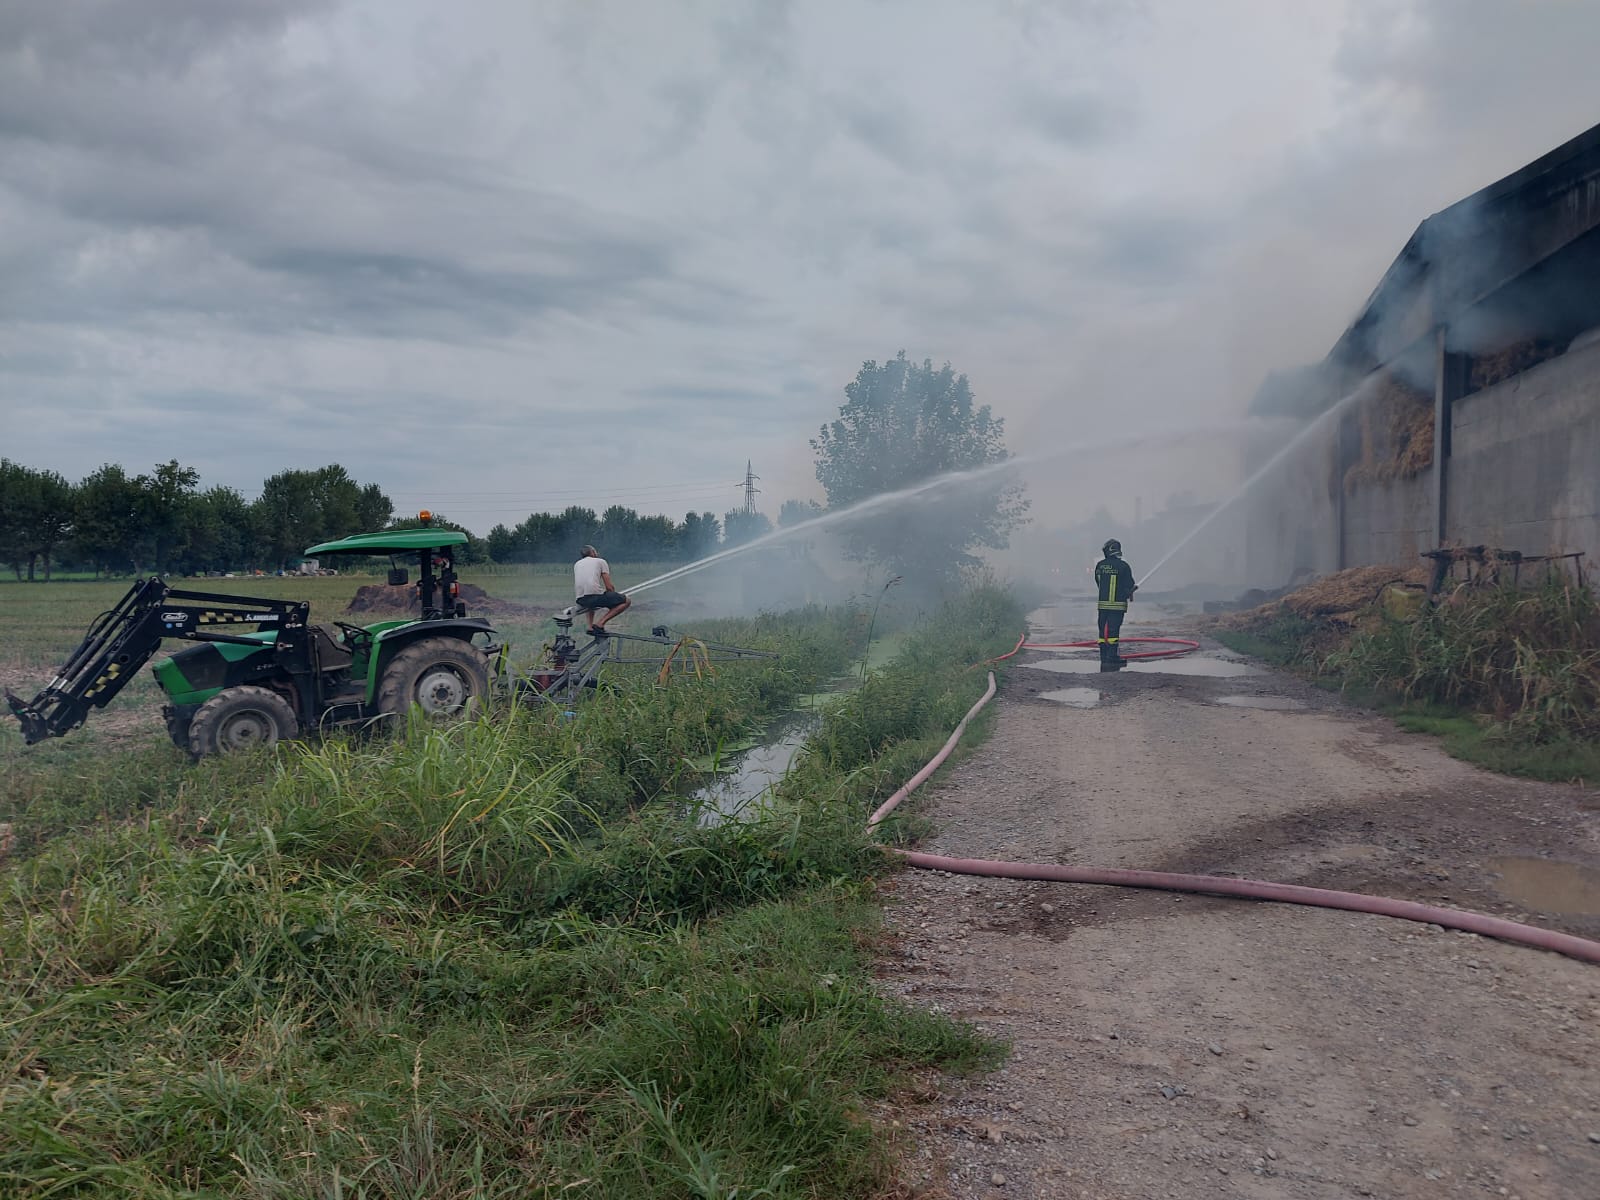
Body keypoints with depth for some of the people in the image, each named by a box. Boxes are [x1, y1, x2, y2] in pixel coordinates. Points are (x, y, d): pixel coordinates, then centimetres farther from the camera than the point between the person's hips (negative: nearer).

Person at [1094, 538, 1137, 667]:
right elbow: (1129, 585, -5)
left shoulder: (1100, 565, 5)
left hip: (1102, 603, 4)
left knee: (1103, 630, 9)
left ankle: (1104, 657, 12)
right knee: (1113, 631, -3)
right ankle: (1112, 658, -5)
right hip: (1118, 604, -4)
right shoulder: (1123, 566, -9)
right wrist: (1129, 593, 18)